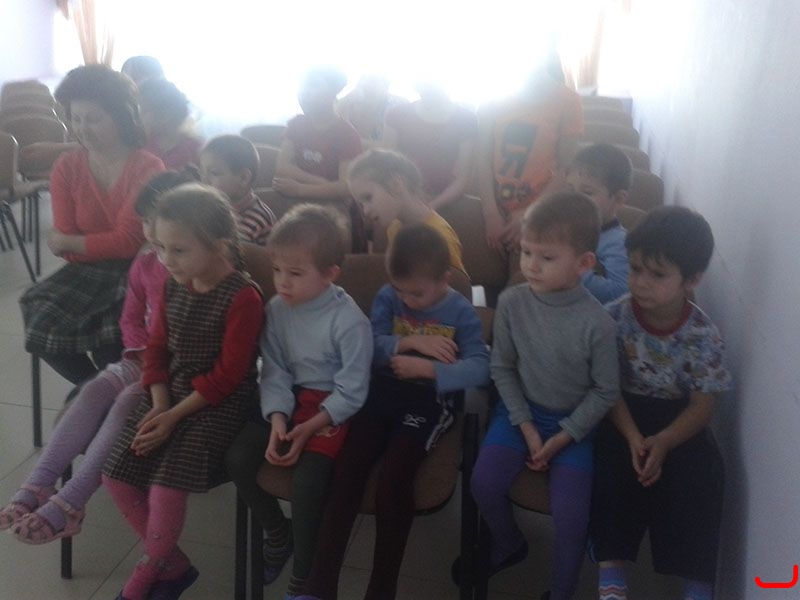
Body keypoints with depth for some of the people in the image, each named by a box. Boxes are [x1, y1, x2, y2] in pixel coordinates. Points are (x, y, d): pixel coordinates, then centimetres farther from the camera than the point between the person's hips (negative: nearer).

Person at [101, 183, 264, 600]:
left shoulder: (242, 297, -19)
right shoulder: (174, 285, 3)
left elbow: (228, 374, -18)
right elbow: (157, 348, 8)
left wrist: (175, 415, -16)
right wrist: (159, 406, -7)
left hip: (219, 402, -8)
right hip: (168, 392, 8)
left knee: (165, 488, -19)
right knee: (115, 475, 0)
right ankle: (173, 566, 17)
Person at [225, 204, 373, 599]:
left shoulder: (350, 321, -20)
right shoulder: (276, 309, -3)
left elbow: (350, 392, -17)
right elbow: (274, 372, -2)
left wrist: (308, 429, -21)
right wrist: (278, 419, -18)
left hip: (332, 410, -6)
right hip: (291, 401, 6)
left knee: (306, 482, -24)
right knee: (238, 458, -8)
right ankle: (278, 533, 19)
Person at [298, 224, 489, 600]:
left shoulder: (461, 312, -3)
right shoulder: (387, 297, 7)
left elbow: (480, 369, -13)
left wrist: (425, 368, -22)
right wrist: (409, 342, -15)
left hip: (431, 400, -3)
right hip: (383, 392, 4)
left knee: (392, 480, -25)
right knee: (345, 473, -17)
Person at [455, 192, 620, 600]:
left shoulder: (597, 323, -22)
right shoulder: (511, 302, -14)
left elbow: (606, 391, -10)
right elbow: (502, 368, -3)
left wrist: (561, 438, -13)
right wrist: (526, 427, -9)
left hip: (574, 420, -2)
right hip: (521, 409, 3)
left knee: (569, 514, -14)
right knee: (484, 483, -12)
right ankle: (508, 544, 21)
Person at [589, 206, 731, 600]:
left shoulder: (703, 336, -13)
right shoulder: (616, 316, -12)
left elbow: (702, 406, -10)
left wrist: (663, 442, -28)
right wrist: (632, 436, -24)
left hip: (679, 422, 0)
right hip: (626, 414, 0)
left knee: (697, 480, -25)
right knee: (613, 470, -27)